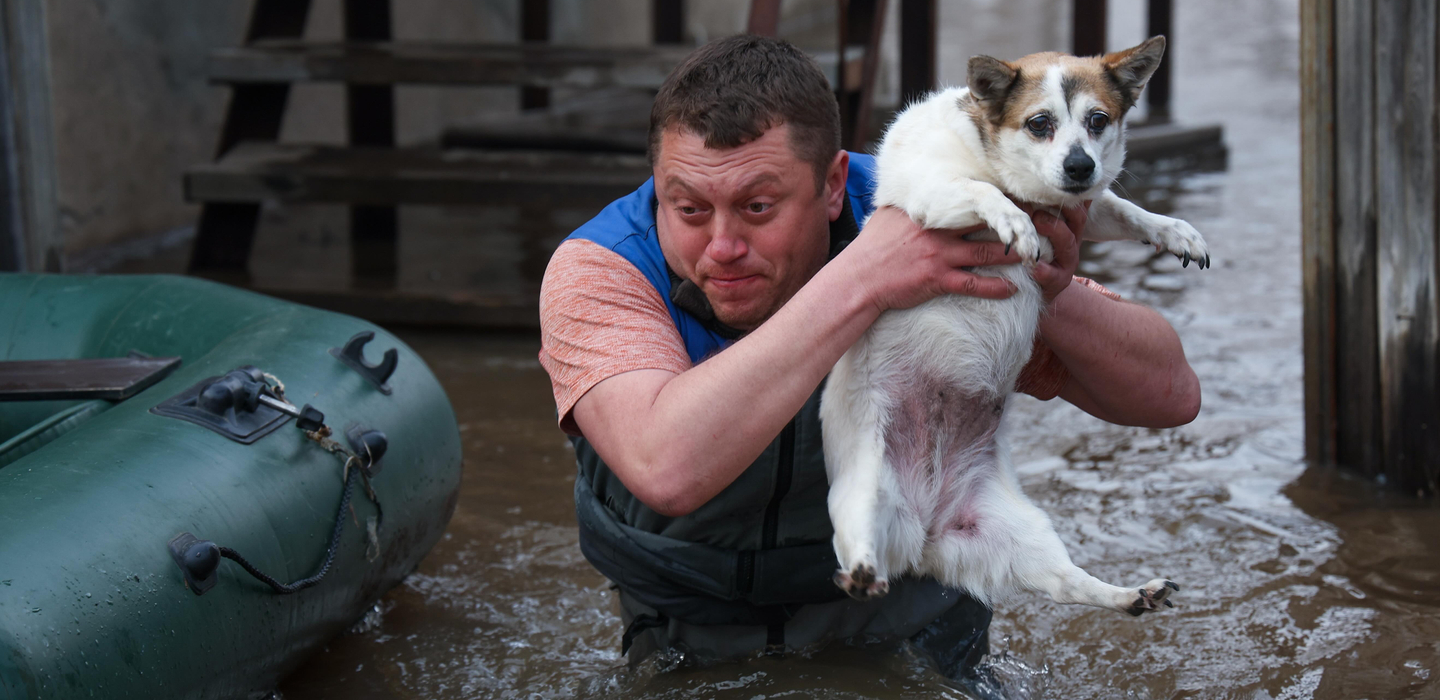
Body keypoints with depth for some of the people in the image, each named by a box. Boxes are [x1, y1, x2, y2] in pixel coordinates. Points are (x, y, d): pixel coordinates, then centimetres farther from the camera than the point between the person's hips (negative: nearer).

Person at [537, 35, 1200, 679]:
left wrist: (1052, 298, -34)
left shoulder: (933, 241, -16)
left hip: (909, 631, 2)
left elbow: (1170, 395, -13)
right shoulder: (595, 272, -21)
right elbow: (667, 470, -42)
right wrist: (858, 282, -41)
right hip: (696, 650, -2)